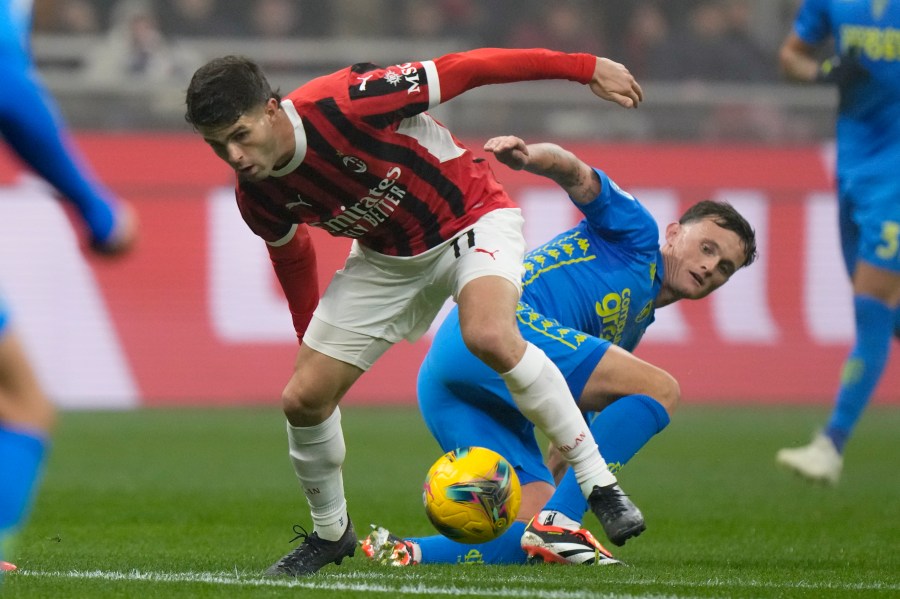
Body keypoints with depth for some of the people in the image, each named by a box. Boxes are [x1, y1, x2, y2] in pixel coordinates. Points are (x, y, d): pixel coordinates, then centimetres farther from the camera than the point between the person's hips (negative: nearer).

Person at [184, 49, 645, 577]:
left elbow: (461, 71, -27)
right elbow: (292, 256, 8)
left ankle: (599, 484, -21)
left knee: (490, 336, -34)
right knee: (304, 397, -3)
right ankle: (330, 533, 24)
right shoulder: (258, 198, -16)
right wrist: (309, 339, 18)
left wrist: (584, 68, -22)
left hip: (471, 216, -5)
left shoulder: (342, 104, -34)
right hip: (387, 256, 6)